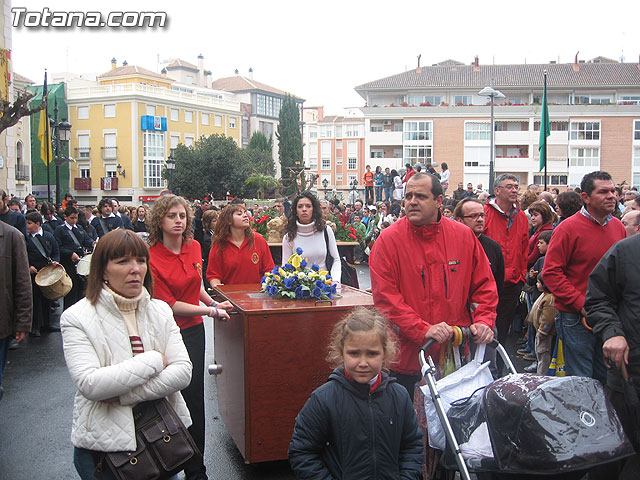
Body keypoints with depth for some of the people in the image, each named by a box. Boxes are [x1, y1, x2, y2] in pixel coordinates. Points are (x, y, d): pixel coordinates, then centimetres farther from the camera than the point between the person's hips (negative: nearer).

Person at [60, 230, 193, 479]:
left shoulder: (160, 311, 2)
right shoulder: (77, 318, -10)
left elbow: (183, 371, -8)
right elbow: (90, 384, -21)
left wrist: (124, 395, -18)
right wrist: (153, 361, -17)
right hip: (105, 443, -3)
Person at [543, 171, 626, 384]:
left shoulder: (618, 226, 7)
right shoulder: (568, 228, -11)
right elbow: (551, 272, -14)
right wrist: (581, 304, -17)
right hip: (577, 319, -5)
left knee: (605, 381, 16)